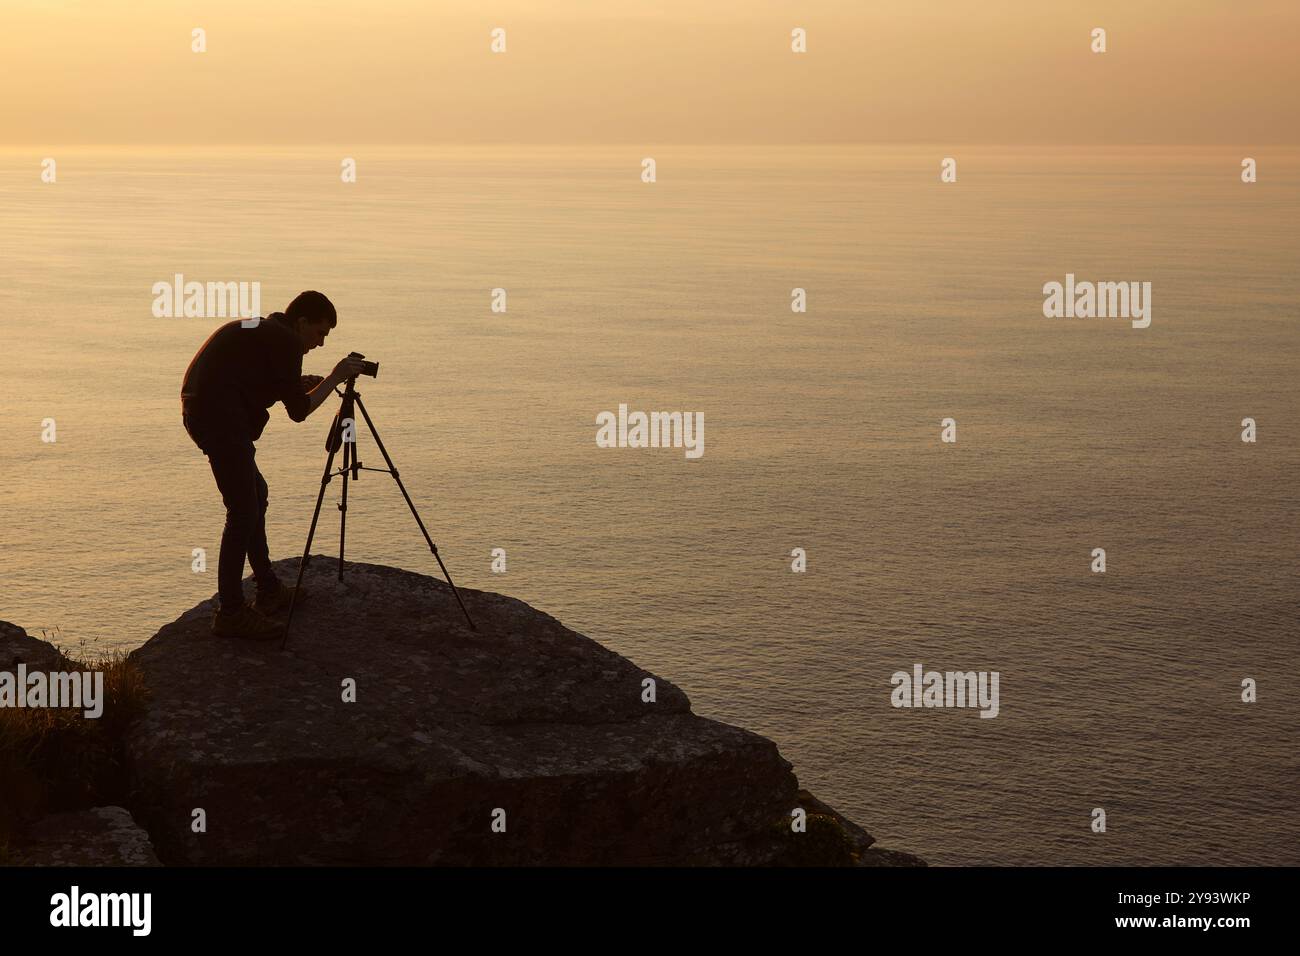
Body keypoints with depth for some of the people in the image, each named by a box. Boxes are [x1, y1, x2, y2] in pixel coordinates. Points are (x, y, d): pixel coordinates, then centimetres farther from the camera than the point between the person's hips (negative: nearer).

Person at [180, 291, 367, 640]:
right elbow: (299, 411, -6)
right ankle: (230, 612, -7)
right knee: (243, 510, -9)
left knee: (255, 494, 21)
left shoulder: (259, 331, 23)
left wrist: (299, 384, 21)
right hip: (221, 418, -11)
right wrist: (335, 378, 5)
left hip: (200, 412, 11)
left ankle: (269, 590, 29)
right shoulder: (285, 342, -6)